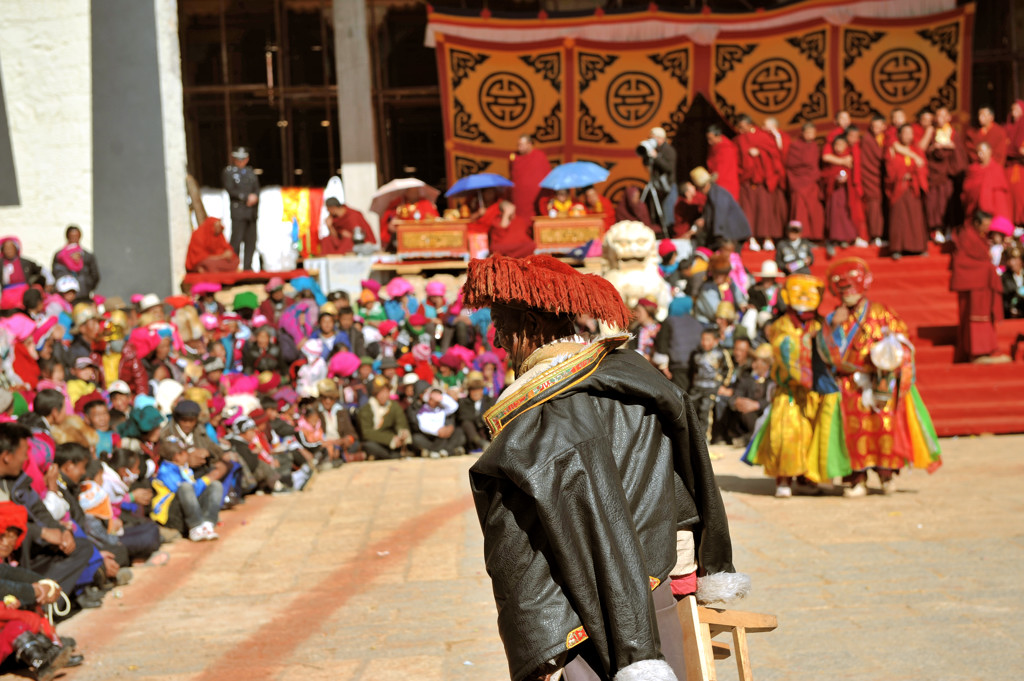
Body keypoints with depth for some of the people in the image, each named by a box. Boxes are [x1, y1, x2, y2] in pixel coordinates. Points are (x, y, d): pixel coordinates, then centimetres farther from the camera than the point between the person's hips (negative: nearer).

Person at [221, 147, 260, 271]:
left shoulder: (250, 172, 20)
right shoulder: (227, 172, 3)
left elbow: (256, 189, 14)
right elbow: (230, 190, -9)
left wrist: (255, 198, -9)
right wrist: (247, 197, -14)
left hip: (251, 212, 6)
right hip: (238, 212, -6)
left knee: (251, 241, 3)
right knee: (236, 240, -12)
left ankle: (247, 267, 8)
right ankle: (232, 267, -10)